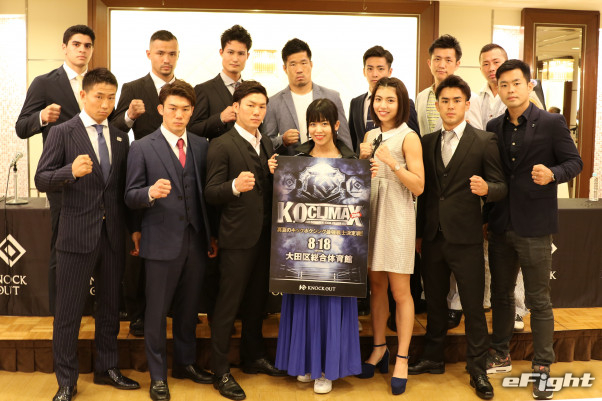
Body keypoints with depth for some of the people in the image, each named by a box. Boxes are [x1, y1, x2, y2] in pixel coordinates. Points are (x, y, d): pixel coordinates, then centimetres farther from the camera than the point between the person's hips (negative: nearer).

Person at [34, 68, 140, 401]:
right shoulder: (62, 133, -4)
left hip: (113, 235, 5)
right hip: (77, 235, -4)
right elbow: (42, 180, -9)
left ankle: (107, 368, 32)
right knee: (68, 312, 4)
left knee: (110, 307, 15)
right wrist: (71, 171, -28)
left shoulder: (120, 138, 9)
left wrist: (134, 227, 9)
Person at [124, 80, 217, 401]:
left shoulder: (201, 146, 8)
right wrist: (151, 192, -27)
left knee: (188, 308, 16)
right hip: (162, 241, -3)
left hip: (196, 241, 4)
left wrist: (212, 235, 11)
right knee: (157, 311, 7)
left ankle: (185, 363, 34)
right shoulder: (142, 148, -3)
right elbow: (131, 197, -5)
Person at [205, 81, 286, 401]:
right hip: (237, 237, -7)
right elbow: (210, 193, -14)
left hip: (264, 236, 7)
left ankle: (253, 357, 34)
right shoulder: (221, 145, -8)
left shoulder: (267, 144, 14)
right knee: (227, 306, 1)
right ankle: (220, 372, 12)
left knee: (257, 302, 18)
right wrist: (235, 186, -32)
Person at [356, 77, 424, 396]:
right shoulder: (371, 135, 11)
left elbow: (418, 187, -12)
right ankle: (378, 349, 26)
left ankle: (402, 359, 11)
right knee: (376, 285, 12)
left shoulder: (408, 137, -7)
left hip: (397, 216, -5)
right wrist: (362, 158, -3)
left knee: (399, 290, 0)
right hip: (370, 213, 6)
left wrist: (392, 163, -23)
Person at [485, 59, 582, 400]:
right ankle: (501, 352, 34)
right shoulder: (494, 128, 7)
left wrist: (552, 174, -26)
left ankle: (542, 367, 16)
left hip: (534, 226, -5)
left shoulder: (552, 123, -6)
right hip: (501, 225, 5)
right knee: (501, 293, 17)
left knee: (539, 299, 3)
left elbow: (575, 162, -4)